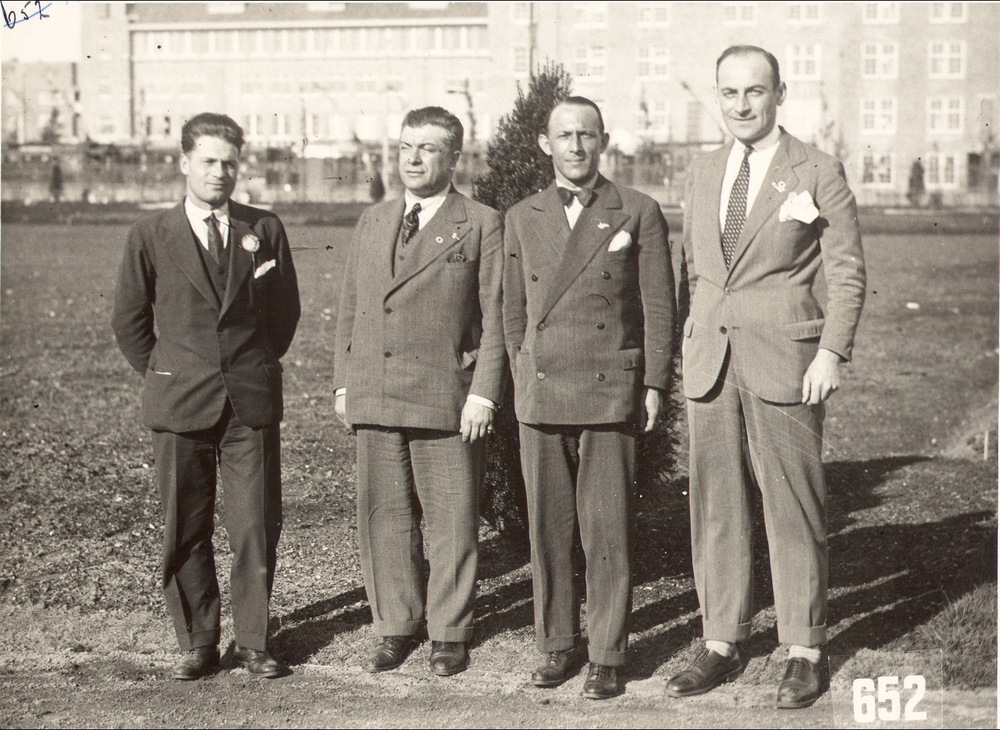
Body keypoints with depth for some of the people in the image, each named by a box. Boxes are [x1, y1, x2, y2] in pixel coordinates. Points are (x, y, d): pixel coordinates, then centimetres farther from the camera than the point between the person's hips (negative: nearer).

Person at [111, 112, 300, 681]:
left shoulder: (265, 230, 6)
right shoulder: (151, 236, 3)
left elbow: (285, 310, 15)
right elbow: (130, 322, 10)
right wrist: (169, 378, 9)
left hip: (252, 403, 1)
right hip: (181, 404, 0)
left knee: (257, 527, 1)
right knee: (185, 529, 4)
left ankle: (253, 642, 13)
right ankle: (198, 644, 16)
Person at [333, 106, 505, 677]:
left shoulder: (483, 227, 1)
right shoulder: (373, 223, 16)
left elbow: (496, 319, -3)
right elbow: (350, 309, 19)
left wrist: (483, 394, -10)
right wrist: (344, 383, 12)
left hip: (448, 403, -4)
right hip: (375, 401, 5)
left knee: (451, 520, 2)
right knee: (384, 517, 8)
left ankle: (450, 634, 14)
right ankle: (396, 629, 21)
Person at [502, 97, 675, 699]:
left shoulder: (638, 213, 3)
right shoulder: (522, 219, 11)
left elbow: (659, 306, 3)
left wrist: (655, 384, -2)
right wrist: (523, 380, 12)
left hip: (612, 393, -3)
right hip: (542, 395, 3)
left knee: (608, 530, -2)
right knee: (548, 529, 6)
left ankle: (608, 655, 7)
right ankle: (557, 645, 18)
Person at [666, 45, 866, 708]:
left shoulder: (818, 173, -1)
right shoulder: (705, 175, 14)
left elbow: (848, 272, -2)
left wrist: (832, 352, -11)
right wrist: (698, 347, 13)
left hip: (783, 363, -5)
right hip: (710, 363, 5)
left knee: (795, 509, 0)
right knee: (716, 507, 7)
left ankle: (805, 653, 11)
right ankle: (723, 646, 17)